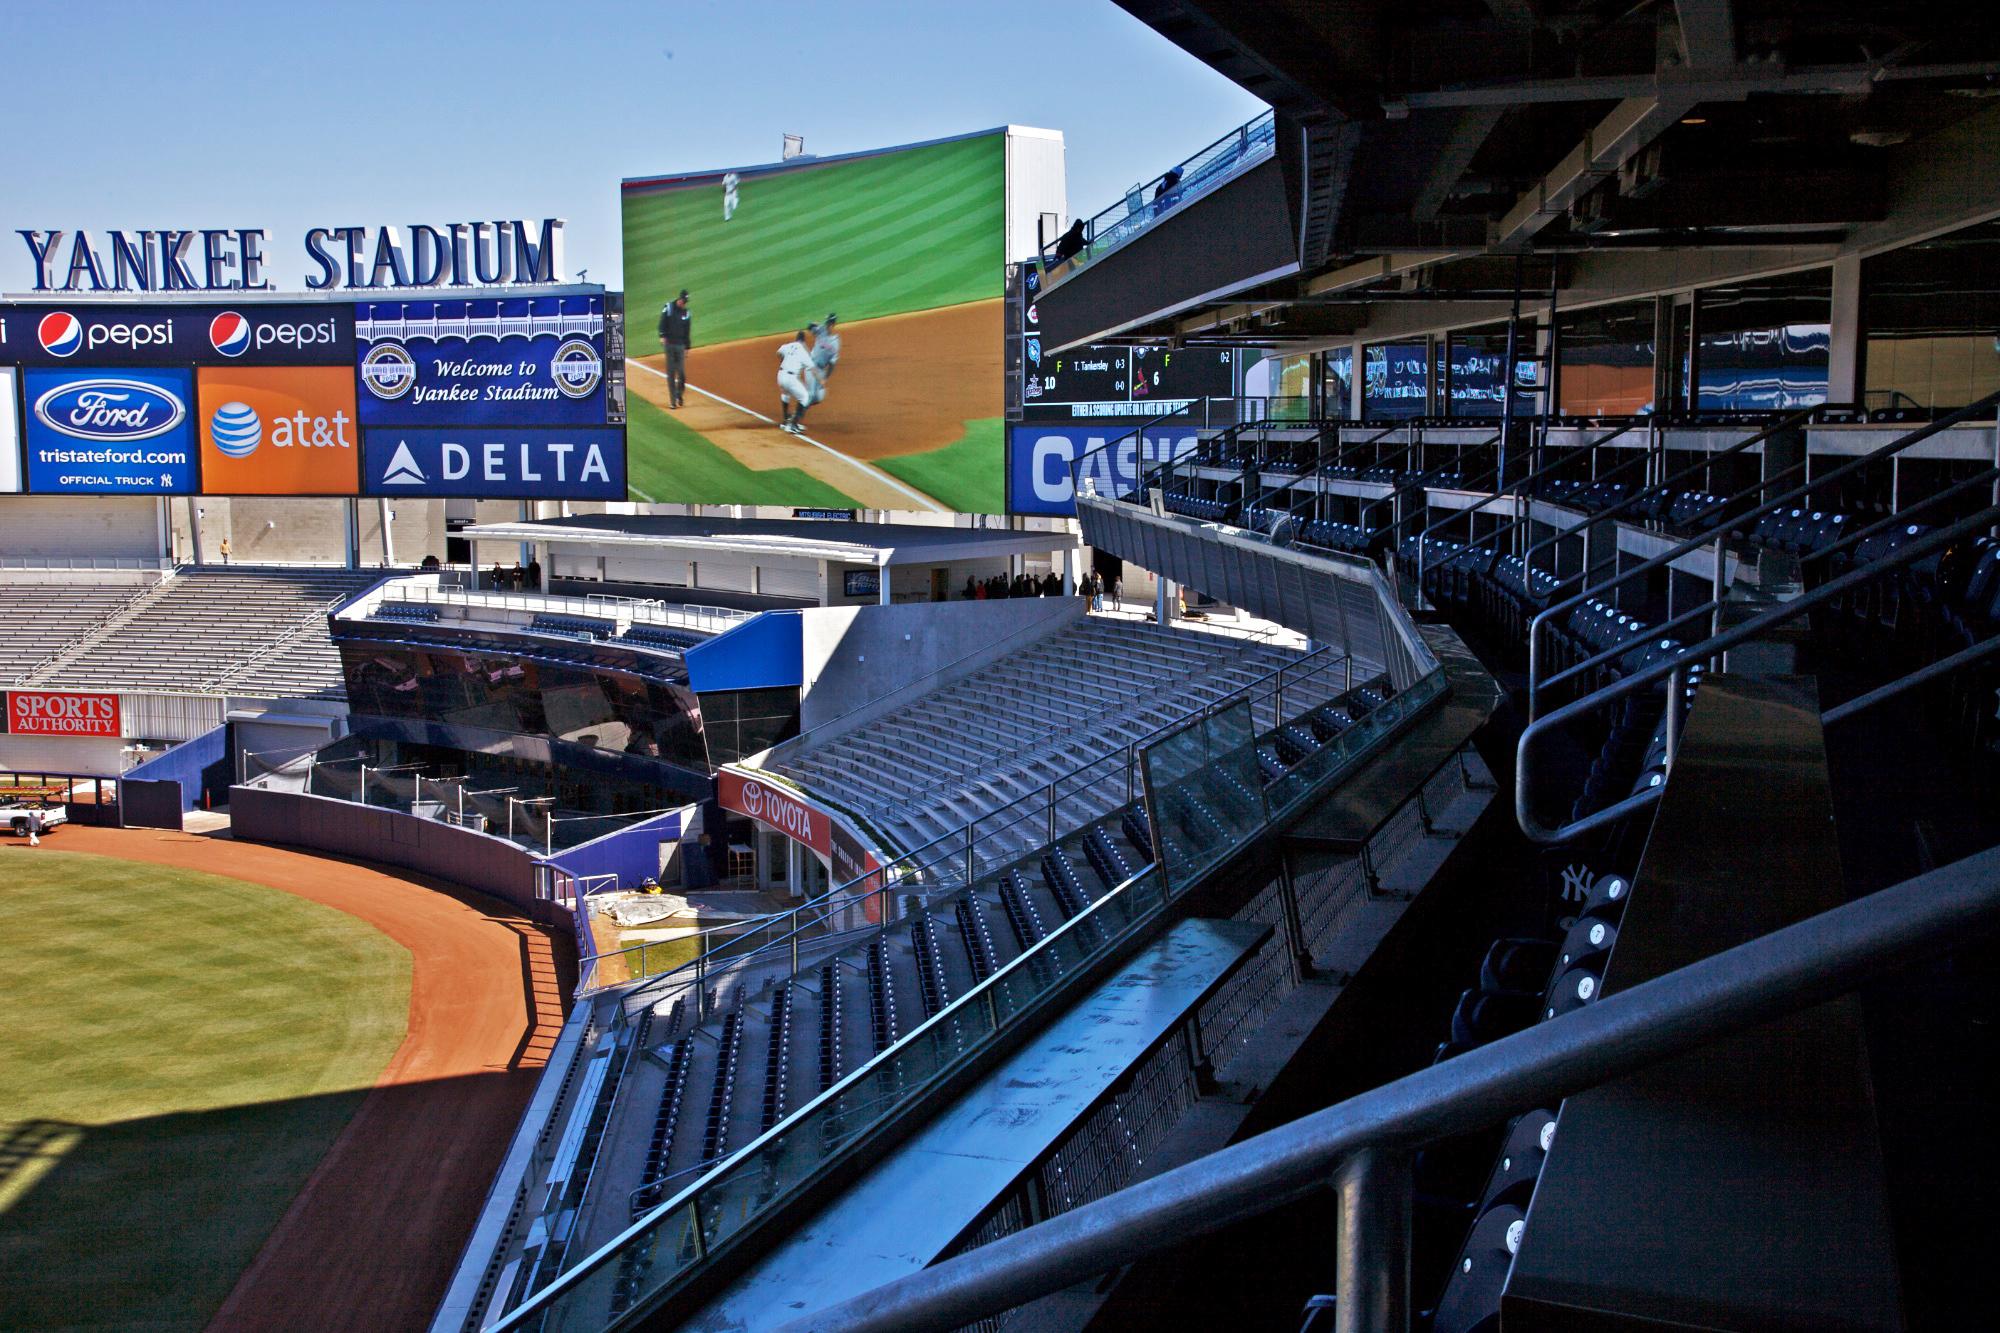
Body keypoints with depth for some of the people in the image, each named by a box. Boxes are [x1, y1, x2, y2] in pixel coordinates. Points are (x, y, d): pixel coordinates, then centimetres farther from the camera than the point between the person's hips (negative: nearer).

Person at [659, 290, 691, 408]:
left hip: (680, 345, 2)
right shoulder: (668, 308, 2)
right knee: (670, 372, -2)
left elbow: (687, 332, 13)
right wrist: (662, 336, -19)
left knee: (681, 371, -5)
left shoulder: (686, 313, 9)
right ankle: (672, 400, 1)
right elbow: (662, 323, -4)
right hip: (669, 344, -2)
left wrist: (687, 348, 10)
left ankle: (679, 394, 18)